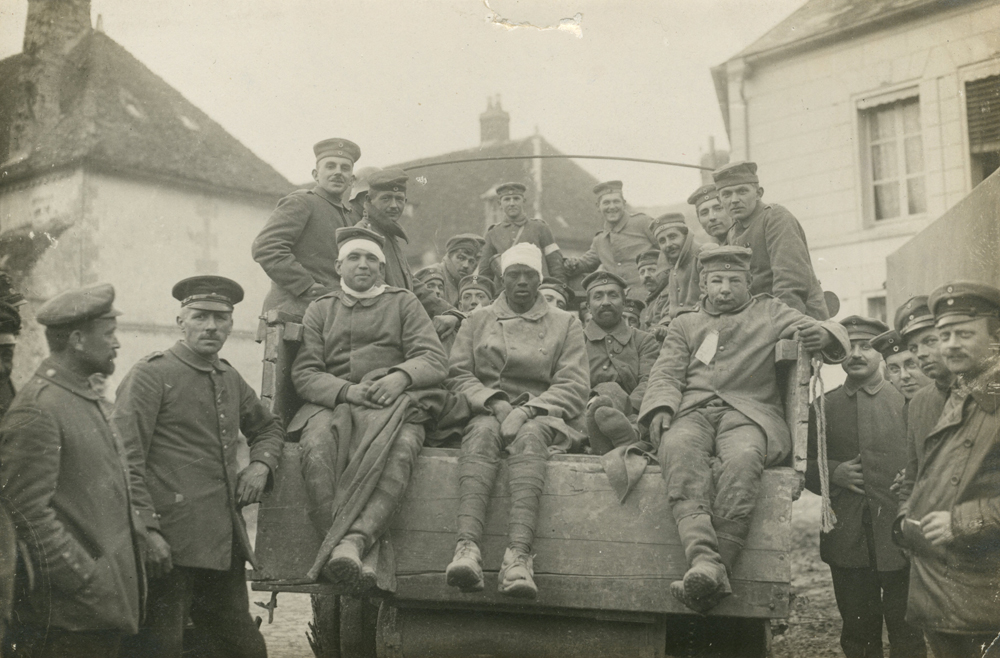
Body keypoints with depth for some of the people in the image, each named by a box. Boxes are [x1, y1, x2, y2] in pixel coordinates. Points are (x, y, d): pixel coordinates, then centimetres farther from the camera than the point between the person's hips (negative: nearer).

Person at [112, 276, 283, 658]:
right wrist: (147, 530, -19)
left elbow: (268, 427, 32)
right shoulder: (150, 375, -6)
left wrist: (261, 464, 11)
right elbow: (125, 461, -12)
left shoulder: (230, 379, 15)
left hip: (226, 544, 7)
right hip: (170, 545, -7)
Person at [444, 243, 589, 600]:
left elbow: (575, 386, 3)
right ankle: (467, 548, -55)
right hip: (488, 412, 1)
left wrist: (526, 411, -14)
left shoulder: (566, 323, 17)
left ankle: (518, 556, -56)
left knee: (529, 436, -37)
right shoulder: (477, 321, 21)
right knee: (482, 432, -35)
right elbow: (457, 375, 9)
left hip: (546, 419, -1)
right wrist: (497, 403, -11)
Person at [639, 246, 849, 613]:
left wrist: (823, 335, -12)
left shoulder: (770, 313, 25)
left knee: (743, 457, -38)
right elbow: (666, 374, 18)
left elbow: (834, 335, 15)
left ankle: (719, 563, -43)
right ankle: (705, 564, -52)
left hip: (748, 413, -1)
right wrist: (661, 408, -6)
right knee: (678, 447, -36)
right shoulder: (685, 324, 30)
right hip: (693, 412, 1)